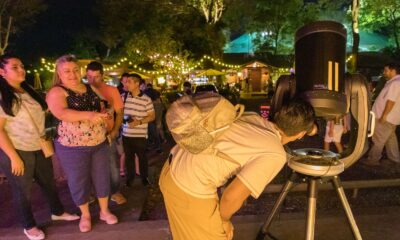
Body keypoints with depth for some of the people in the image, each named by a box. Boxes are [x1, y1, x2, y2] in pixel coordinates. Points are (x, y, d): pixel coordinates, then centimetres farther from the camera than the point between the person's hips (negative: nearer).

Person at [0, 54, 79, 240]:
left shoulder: (29, 91, 8)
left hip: (39, 148, 7)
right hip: (17, 151, -6)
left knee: (49, 183, 20)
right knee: (22, 191, 12)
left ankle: (57, 212, 41)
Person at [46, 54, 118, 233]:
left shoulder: (91, 88, 6)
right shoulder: (56, 92, -12)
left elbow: (103, 109, 18)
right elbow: (61, 113, -31)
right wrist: (88, 115, -45)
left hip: (100, 143, 5)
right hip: (72, 147, -4)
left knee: (102, 177, 13)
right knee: (79, 182, 10)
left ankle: (104, 211, 33)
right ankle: (85, 215, 33)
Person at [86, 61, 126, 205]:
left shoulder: (112, 90, -2)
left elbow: (119, 113, 1)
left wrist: (114, 132, -10)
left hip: (108, 134, 0)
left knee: (113, 165, 6)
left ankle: (115, 192, 22)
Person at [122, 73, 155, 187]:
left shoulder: (146, 100, -10)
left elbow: (152, 116, -6)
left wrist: (139, 122, -18)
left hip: (140, 135, -3)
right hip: (126, 134, 3)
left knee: (142, 156, 12)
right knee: (128, 156, 15)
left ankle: (144, 177, 32)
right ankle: (130, 177, 33)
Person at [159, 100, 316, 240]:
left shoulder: (255, 119, 6)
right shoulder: (275, 155, -15)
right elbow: (232, 197, -22)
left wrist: (307, 127, 34)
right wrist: (224, 220, 1)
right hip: (190, 190, -8)